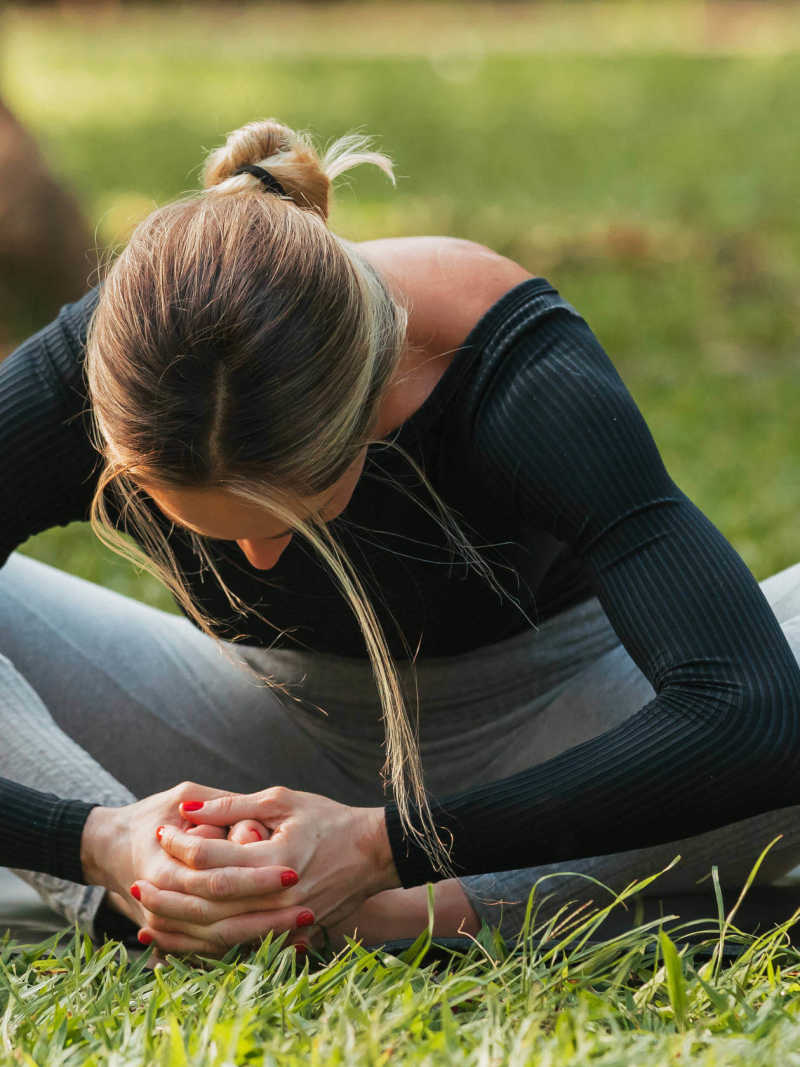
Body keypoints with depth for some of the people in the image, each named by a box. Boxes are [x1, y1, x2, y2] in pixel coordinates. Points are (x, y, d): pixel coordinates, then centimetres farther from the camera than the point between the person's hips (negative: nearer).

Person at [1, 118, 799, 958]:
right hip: (283, 726, 2)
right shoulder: (75, 378, -29)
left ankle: (435, 911, -35)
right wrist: (99, 841, -47)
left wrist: (384, 851, -50)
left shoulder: (525, 375, -36)